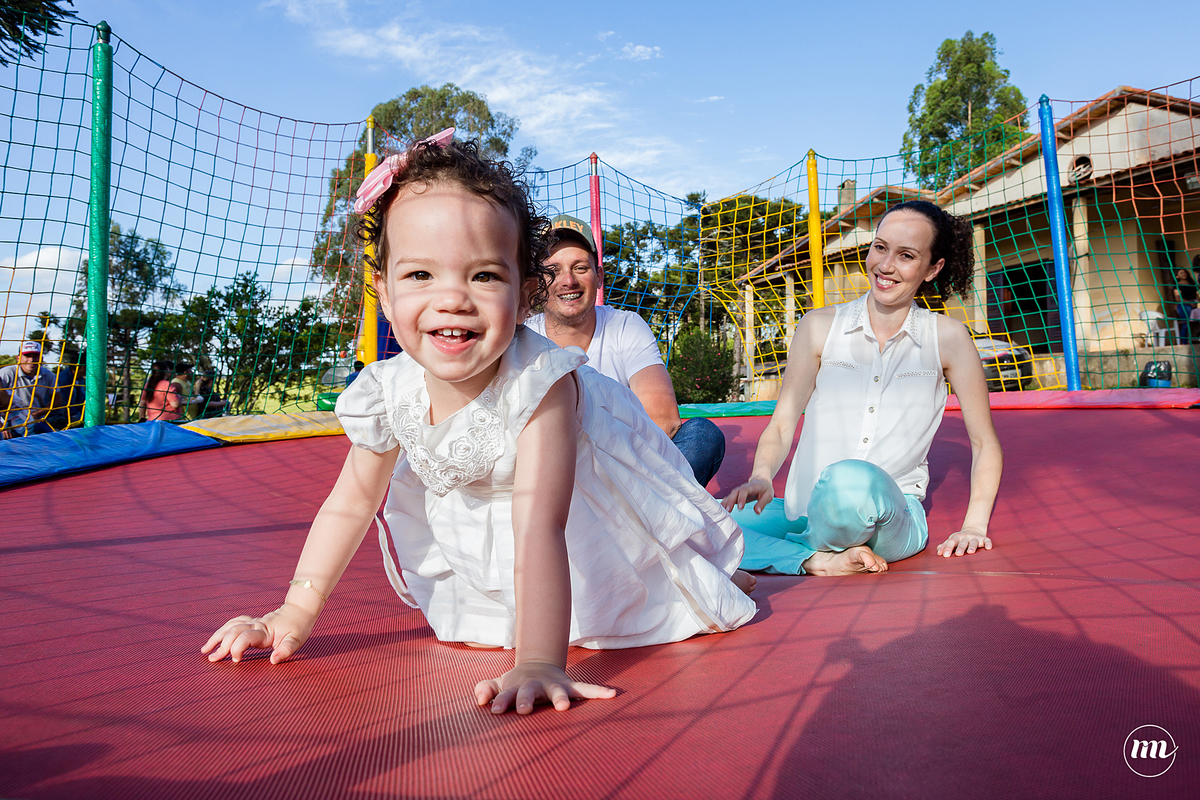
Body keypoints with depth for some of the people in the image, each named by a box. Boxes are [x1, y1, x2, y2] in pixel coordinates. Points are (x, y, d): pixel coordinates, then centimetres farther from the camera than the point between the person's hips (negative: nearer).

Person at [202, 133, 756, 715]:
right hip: (476, 516, 4)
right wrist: (295, 614, -11)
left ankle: (716, 574, 38)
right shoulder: (390, 393, -26)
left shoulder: (538, 380, -43)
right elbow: (351, 504, -11)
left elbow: (539, 527, -48)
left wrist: (539, 665, -53)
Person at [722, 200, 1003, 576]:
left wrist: (974, 525, 0)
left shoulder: (947, 337, 4)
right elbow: (782, 424, 4)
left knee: (852, 480, -39)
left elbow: (985, 444, 11)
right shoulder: (819, 326, 6)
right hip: (805, 511, 2)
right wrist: (761, 478, -16)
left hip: (891, 517, -1)